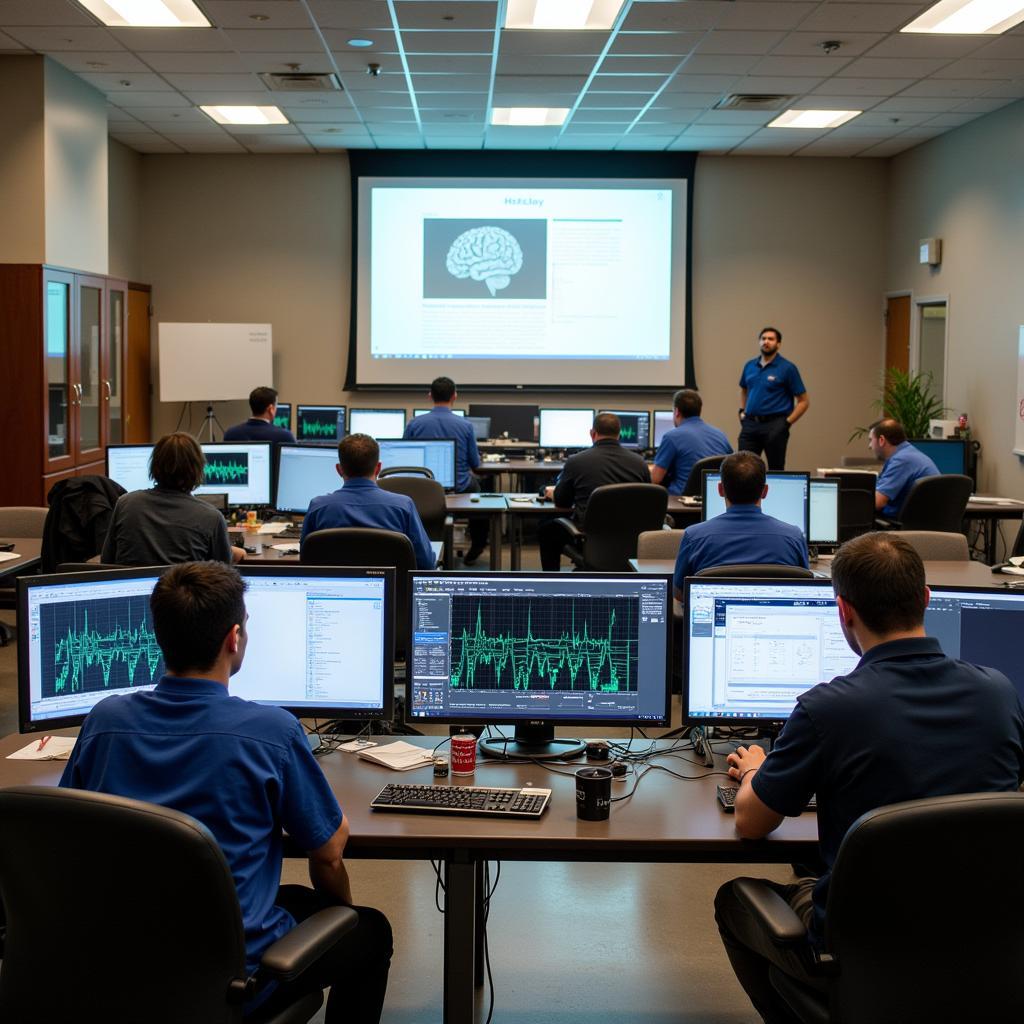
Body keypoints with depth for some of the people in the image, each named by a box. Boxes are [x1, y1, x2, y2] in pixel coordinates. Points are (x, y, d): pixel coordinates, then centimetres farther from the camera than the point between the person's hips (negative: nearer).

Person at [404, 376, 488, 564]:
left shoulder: (414, 424, -7)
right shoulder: (465, 426, -8)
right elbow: (475, 463, 2)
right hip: (459, 489, -2)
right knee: (475, 485, 32)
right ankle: (476, 547, 38)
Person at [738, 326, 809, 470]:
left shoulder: (787, 368, -5)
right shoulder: (749, 366, 9)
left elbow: (803, 401, -4)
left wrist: (787, 423, -10)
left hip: (774, 426, -4)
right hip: (750, 425, 5)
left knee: (776, 470, 3)